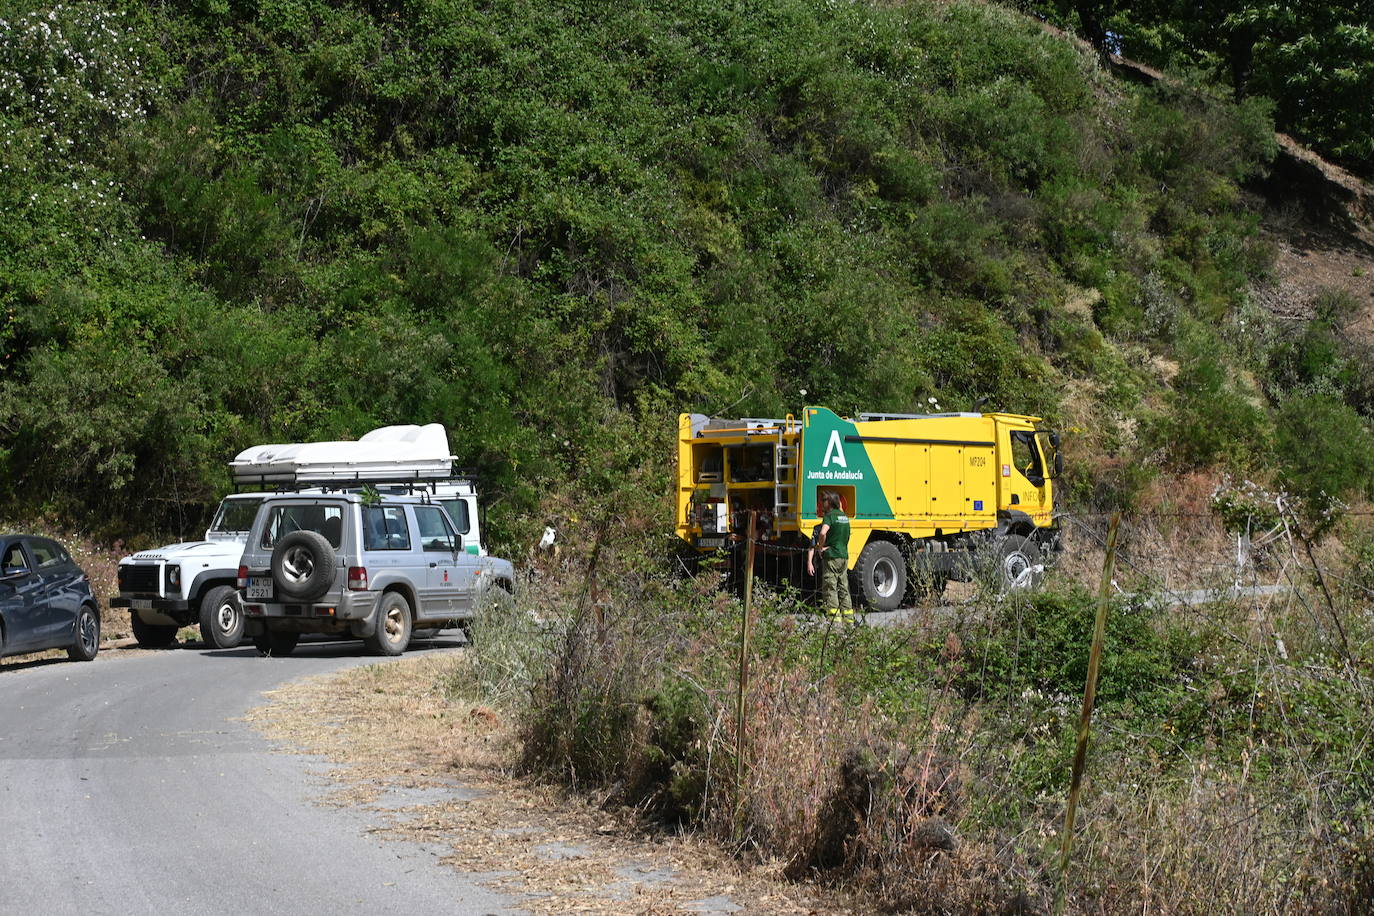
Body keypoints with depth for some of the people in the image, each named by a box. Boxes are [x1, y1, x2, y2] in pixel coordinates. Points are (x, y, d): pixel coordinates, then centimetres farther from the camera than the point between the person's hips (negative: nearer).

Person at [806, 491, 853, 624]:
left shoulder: (829, 516, -11)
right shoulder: (844, 516, 14)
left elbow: (823, 533, -28)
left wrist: (821, 548, -12)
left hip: (831, 557, -8)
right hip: (844, 556, 8)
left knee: (830, 589, -5)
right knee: (844, 589, 13)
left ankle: (834, 617, -10)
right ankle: (848, 618, 14)